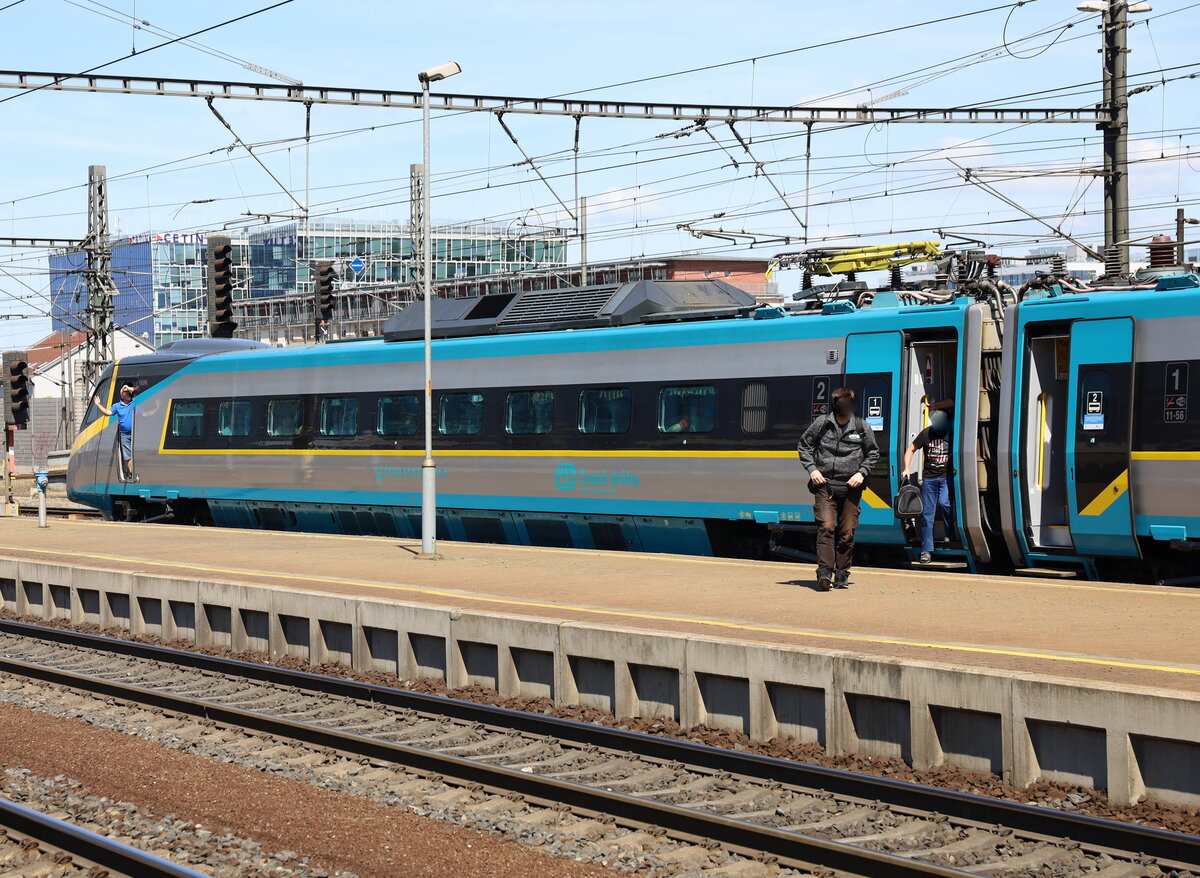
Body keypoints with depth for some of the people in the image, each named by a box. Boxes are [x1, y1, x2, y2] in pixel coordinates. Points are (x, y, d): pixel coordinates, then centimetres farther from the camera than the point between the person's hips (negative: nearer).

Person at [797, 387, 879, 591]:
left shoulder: (861, 427, 5)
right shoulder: (822, 423, 3)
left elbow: (873, 453, 16)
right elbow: (803, 446, 13)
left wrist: (862, 473, 2)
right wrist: (812, 468, 1)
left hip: (850, 488, 1)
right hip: (825, 484, -1)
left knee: (847, 532, 3)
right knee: (826, 527, -13)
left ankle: (842, 574, 12)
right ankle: (824, 572, -17)